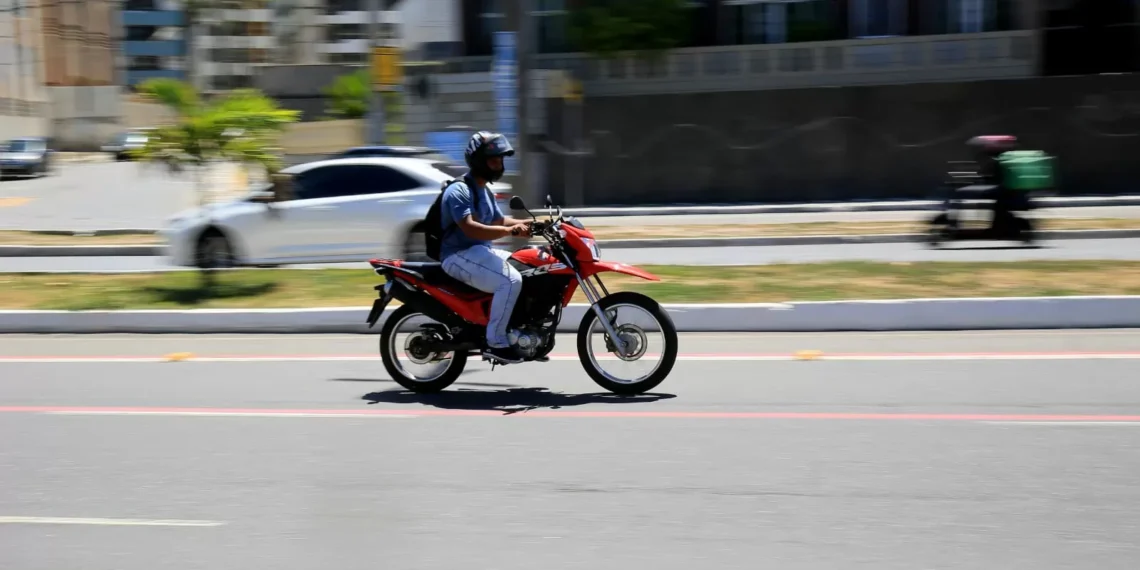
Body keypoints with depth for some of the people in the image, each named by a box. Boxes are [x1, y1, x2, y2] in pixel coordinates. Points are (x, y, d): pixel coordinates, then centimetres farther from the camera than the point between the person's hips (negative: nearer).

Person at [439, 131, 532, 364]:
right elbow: (469, 228, -29)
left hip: (481, 251, 10)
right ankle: (495, 342, -24)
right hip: (460, 255, -10)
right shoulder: (458, 191, -15)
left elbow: (498, 220, 24)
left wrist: (527, 223, 5)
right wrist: (509, 231, -36)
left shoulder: (485, 192, 18)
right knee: (511, 280, -30)